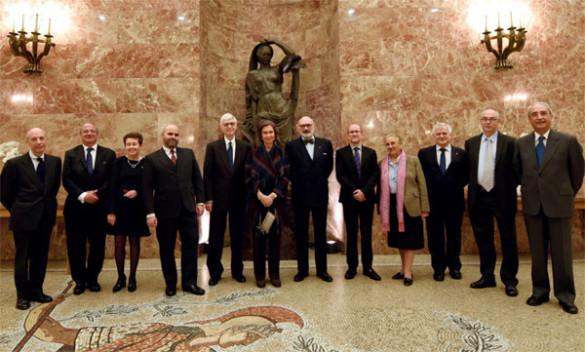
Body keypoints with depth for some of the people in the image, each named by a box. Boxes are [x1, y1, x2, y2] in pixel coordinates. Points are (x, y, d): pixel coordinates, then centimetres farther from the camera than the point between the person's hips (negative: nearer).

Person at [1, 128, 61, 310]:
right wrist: (17, 210, 5)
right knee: (22, 257, 7)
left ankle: (36, 291, 27)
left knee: (41, 256, 13)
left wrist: (48, 204, 10)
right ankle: (22, 295, 21)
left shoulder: (55, 161, 2)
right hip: (24, 218, -3)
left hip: (46, 217, 4)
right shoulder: (15, 164, -8)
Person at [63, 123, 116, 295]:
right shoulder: (70, 154, 7)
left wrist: (97, 194, -14)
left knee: (97, 246, 6)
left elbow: (110, 180, -1)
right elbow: (67, 180, -1)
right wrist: (83, 195, -14)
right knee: (76, 246, 6)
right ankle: (80, 280, 21)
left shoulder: (108, 154, 5)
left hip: (99, 207, 0)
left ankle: (92, 279, 23)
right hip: (76, 208, 1)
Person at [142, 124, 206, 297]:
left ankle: (189, 282, 17)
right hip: (165, 211, -2)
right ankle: (170, 284, 23)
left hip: (188, 209, 2)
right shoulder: (152, 159, 2)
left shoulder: (188, 154, 11)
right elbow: (147, 188, -2)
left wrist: (199, 201, 4)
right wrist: (150, 213, -8)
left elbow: (197, 179, 12)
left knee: (191, 244, 4)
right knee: (166, 248, 7)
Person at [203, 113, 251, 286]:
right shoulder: (212, 147, 2)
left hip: (239, 199, 1)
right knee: (216, 236, 7)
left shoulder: (245, 147, 5)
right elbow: (207, 175, -1)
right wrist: (208, 198, -8)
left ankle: (237, 270, 25)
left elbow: (247, 174, 4)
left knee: (237, 236, 10)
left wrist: (248, 197, -1)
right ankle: (215, 272, 21)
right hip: (218, 198, -1)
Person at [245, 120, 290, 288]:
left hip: (276, 201, 1)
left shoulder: (281, 154, 7)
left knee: (275, 237, 5)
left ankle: (275, 273, 17)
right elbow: (249, 178, -3)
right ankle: (260, 274, 15)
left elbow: (284, 177, -1)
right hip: (257, 201, -1)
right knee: (258, 238, 3)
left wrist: (273, 195, -13)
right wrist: (260, 195, -15)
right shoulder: (253, 154, 4)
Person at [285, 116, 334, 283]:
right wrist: (296, 182, 2)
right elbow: (289, 169, 3)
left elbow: (329, 166, 10)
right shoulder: (291, 146, -1)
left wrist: (320, 180, 6)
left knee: (321, 233, 9)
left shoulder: (326, 144, 4)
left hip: (320, 194, 1)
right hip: (300, 195, -1)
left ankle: (322, 270, 21)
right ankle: (302, 270, 21)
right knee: (301, 234, 9)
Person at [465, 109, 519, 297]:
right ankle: (487, 276, 27)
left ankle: (509, 281, 20)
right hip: (478, 197, 3)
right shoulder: (470, 143, 8)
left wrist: (510, 190, -8)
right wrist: (470, 186, 1)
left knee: (508, 240, 6)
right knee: (483, 238, 12)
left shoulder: (510, 142, -2)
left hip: (502, 197, -3)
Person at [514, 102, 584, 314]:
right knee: (537, 252, 10)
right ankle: (540, 291, 23)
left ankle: (566, 296, 20)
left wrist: (568, 195, 12)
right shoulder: (520, 144, 4)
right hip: (532, 205, 2)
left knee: (562, 253, 5)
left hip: (559, 204, -2)